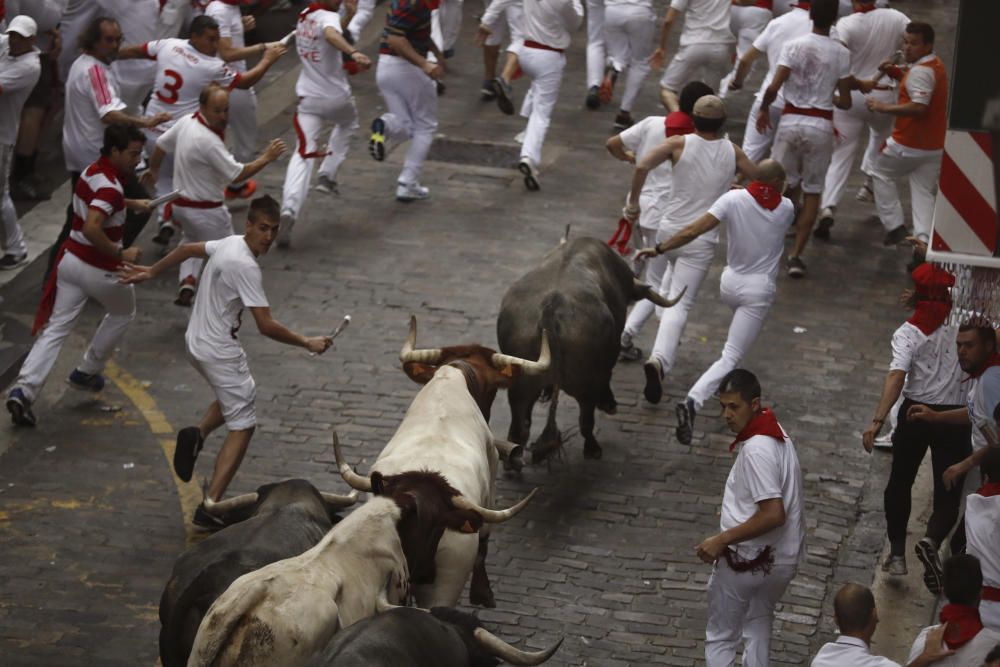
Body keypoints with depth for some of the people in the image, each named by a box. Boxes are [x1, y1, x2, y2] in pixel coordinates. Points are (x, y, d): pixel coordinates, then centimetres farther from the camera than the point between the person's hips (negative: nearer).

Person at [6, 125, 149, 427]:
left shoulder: (94, 170, 7)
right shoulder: (110, 186, -23)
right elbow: (91, 228, -35)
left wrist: (131, 203, 31)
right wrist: (121, 254, -25)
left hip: (71, 258, 7)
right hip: (99, 268, -7)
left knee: (56, 328, 4)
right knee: (123, 312, 23)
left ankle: (23, 390, -10)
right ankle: (86, 373, 29)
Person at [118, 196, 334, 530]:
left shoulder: (230, 243, 2)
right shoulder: (245, 266, -25)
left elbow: (187, 249, 19)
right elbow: (266, 326, -26)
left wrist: (151, 271, 33)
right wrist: (307, 343, -15)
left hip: (197, 342, 9)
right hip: (219, 350, -9)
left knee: (235, 397, 32)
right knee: (242, 426, -3)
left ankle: (197, 434, 7)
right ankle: (209, 508, -11)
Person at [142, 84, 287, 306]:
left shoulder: (186, 122, -4)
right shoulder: (208, 142, -30)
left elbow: (161, 145, 12)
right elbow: (237, 175, -27)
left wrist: (154, 169, 31)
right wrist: (266, 158, -19)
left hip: (180, 203, 9)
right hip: (206, 211, -9)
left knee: (192, 240, 33)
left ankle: (186, 283, 17)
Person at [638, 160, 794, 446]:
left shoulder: (734, 199, -8)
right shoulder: (785, 209, -5)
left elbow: (692, 231, -15)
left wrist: (660, 249, -7)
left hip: (730, 283, 3)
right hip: (759, 291, -3)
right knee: (730, 358, -8)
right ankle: (693, 401, -29)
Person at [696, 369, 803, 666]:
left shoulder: (756, 450, -27)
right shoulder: (774, 432, 3)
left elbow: (773, 515, -31)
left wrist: (722, 539, -25)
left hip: (748, 559, -9)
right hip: (782, 555, 9)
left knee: (721, 638, 7)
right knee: (758, 621, 28)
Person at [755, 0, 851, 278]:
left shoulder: (793, 46, -5)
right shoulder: (841, 53, -4)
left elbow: (773, 88, -12)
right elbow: (846, 102, 0)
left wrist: (763, 109, 7)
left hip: (791, 120, 0)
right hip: (821, 125, 0)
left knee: (786, 185, 17)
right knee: (812, 191, 9)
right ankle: (797, 255, 5)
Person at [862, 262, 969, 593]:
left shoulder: (908, 334, -11)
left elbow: (896, 377, -24)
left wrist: (877, 421, -30)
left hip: (915, 414, -1)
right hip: (953, 418, 1)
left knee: (900, 483, 19)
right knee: (948, 491, 3)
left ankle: (897, 553, 22)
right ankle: (932, 540, -25)